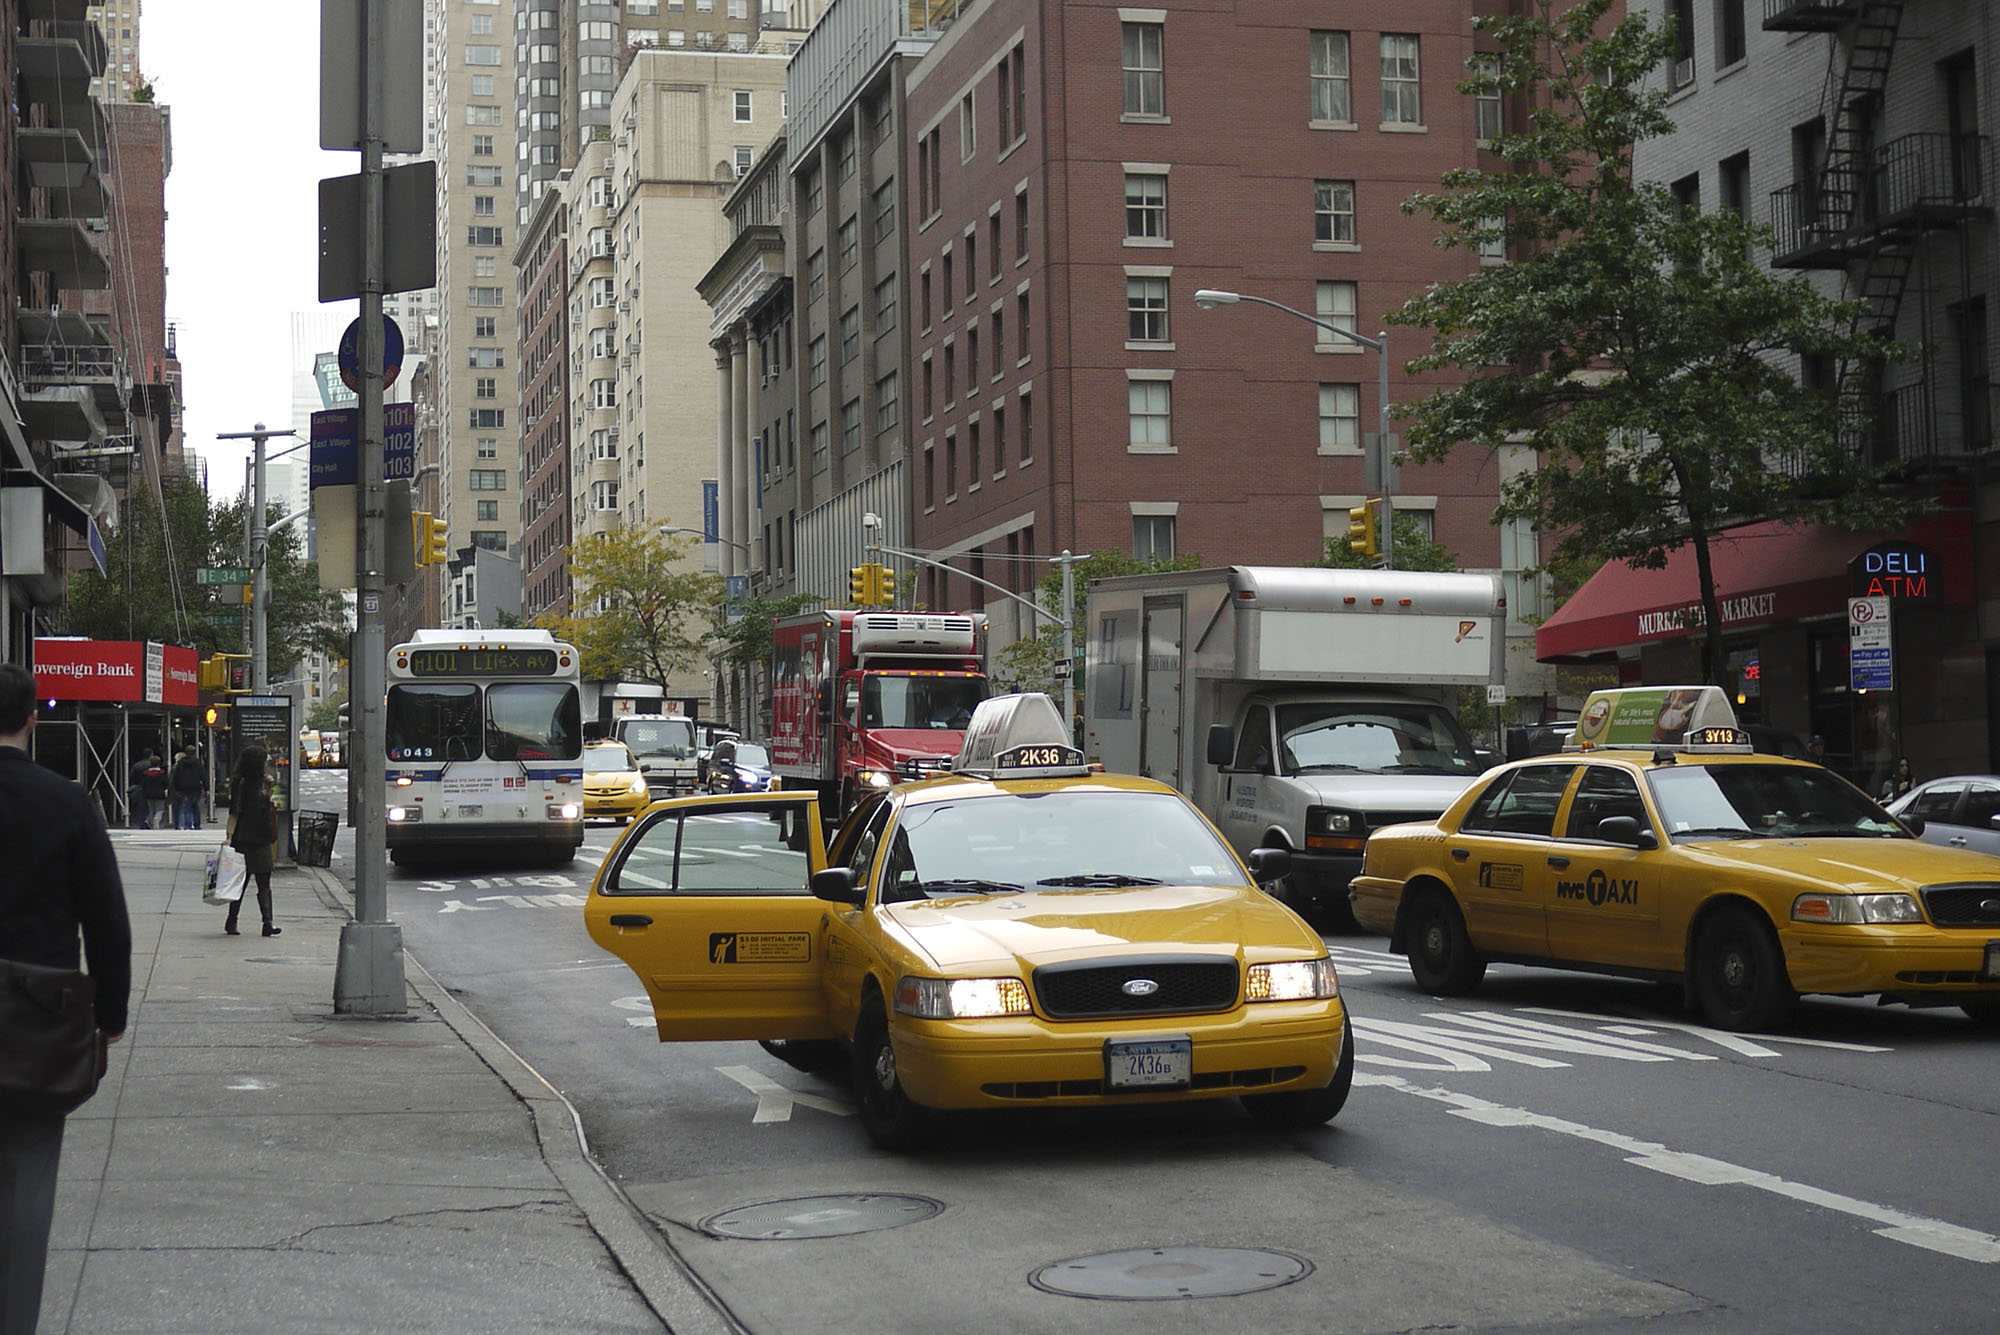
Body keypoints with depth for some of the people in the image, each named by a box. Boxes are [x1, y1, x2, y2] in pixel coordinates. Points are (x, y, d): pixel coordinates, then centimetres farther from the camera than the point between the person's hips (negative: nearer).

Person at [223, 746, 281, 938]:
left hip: (261, 840, 7)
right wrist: (229, 836, -20)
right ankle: (231, 922, 15)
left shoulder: (260, 782, 14)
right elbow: (234, 812, -13)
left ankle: (268, 922, -9)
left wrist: (268, 788, 9)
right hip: (243, 841, -7)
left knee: (264, 883, -2)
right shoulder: (241, 783, -9)